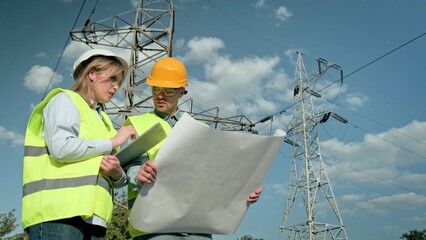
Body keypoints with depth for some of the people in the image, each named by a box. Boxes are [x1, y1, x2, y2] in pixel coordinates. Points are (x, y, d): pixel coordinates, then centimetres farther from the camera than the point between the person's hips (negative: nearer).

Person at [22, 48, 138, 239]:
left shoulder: (101, 120, 24)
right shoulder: (65, 100, 5)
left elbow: (114, 180, 21)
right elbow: (61, 148, -14)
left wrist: (117, 172, -3)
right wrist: (113, 142, -4)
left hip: (91, 216, 7)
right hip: (58, 213, -7)